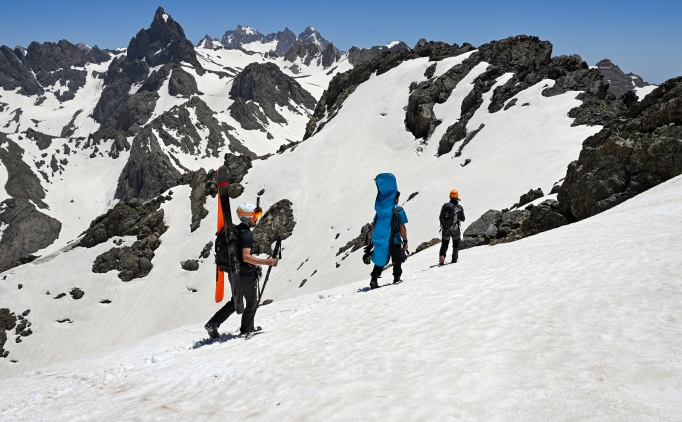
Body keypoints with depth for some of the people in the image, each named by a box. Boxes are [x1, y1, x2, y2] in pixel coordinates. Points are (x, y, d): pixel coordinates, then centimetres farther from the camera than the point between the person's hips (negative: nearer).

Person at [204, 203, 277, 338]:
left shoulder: (234, 230, 8)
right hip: (246, 274, -9)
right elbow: (246, 257, -28)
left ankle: (212, 324, 16)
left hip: (234, 272, 9)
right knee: (252, 303, 10)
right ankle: (246, 329, 21)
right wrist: (266, 262, -27)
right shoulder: (247, 234, -20)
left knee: (235, 301, 20)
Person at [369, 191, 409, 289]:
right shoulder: (399, 210, -11)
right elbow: (402, 228, -14)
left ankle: (374, 280, -2)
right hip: (395, 241, -4)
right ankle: (396, 278, 27)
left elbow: (374, 224, 6)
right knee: (397, 261, 17)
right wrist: (405, 241, -8)